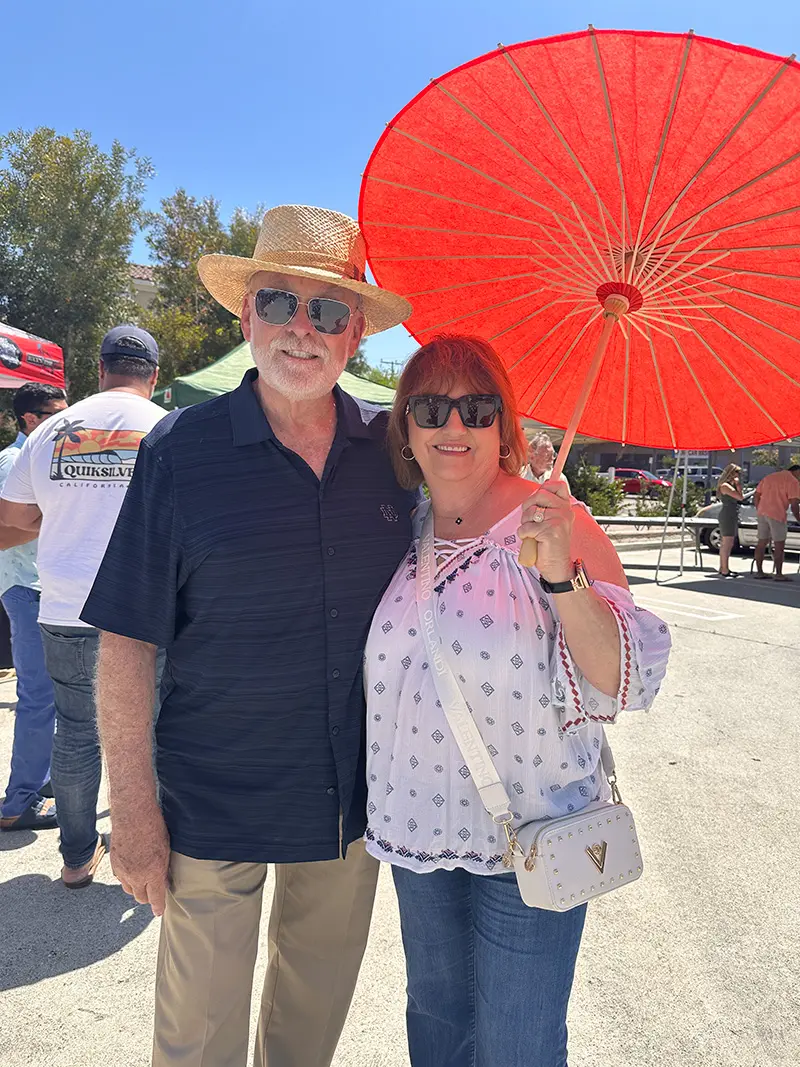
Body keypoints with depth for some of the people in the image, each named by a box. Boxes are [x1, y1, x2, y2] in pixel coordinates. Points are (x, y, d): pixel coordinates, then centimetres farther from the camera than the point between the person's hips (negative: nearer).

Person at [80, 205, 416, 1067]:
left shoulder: (392, 447, -3)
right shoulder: (179, 449, -12)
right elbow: (126, 641, -11)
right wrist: (133, 807, -11)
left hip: (355, 800, 3)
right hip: (214, 806, -3)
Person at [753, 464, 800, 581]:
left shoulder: (769, 477, 18)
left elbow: (757, 495, 16)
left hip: (762, 513, 7)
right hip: (777, 515, -7)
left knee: (762, 543, 12)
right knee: (779, 545, 0)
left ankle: (759, 572, 16)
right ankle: (779, 574, 0)